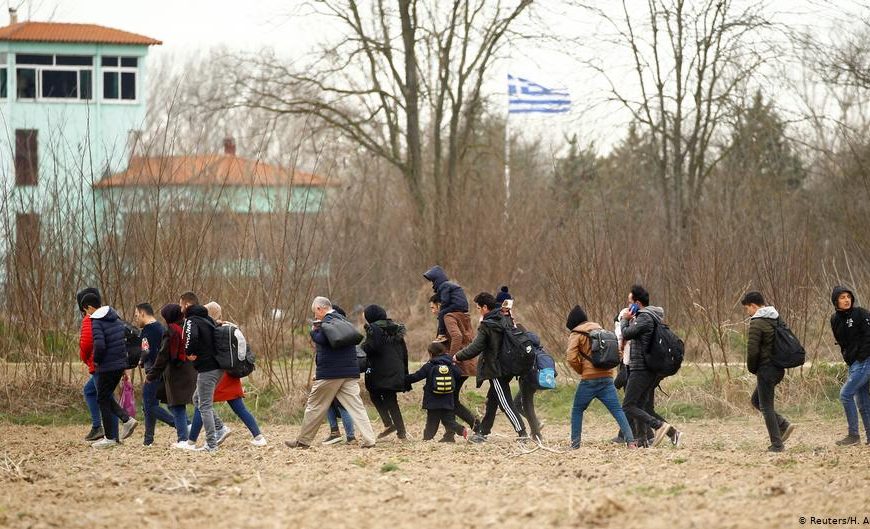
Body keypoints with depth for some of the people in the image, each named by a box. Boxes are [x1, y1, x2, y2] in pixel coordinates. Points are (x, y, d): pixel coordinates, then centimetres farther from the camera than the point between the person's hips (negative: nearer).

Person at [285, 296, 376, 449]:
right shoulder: (344, 321, 17)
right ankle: (368, 439, -12)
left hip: (330, 373, -7)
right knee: (355, 406, -1)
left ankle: (303, 440, 15)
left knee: (315, 406, 6)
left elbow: (321, 340, -23)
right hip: (350, 372, 7)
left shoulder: (327, 321, -11)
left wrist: (314, 331, -2)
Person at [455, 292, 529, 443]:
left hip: (494, 370, -9)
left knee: (505, 403, -7)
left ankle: (522, 432, -13)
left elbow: (475, 348, -17)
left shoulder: (486, 326, -15)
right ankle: (482, 432, 25)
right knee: (491, 401, 17)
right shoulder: (505, 319, 7)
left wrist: (457, 357, -5)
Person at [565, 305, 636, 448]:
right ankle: (630, 441, -15)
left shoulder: (576, 334, -1)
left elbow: (571, 358, -11)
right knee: (617, 410, -2)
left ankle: (575, 442, 9)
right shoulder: (599, 328, 17)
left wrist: (581, 371, 5)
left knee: (577, 410, 12)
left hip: (589, 379, -4)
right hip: (607, 376, 4)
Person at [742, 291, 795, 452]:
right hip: (779, 368, 9)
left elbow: (752, 350, -18)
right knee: (756, 400, 20)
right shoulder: (775, 319, 13)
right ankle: (784, 425, 9)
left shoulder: (757, 323, -14)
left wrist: (752, 368, 0)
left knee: (766, 406, -1)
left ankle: (777, 444, -1)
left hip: (766, 369, -9)